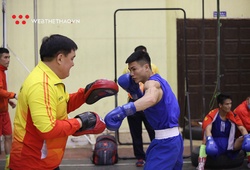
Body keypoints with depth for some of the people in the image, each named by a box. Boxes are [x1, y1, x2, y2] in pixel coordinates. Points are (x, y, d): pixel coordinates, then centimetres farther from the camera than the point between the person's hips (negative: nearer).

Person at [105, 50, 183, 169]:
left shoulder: (152, 83, -17)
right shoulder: (158, 81, 13)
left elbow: (151, 99, -41)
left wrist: (122, 111, -53)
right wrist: (134, 90, 5)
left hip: (166, 142, -10)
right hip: (172, 140, 10)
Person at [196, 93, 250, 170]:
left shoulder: (233, 116, -2)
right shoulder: (212, 115, -15)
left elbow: (242, 128, -10)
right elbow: (207, 129, -29)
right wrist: (210, 140, -49)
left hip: (229, 144, 3)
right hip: (215, 143, -3)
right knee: (206, 140, -36)